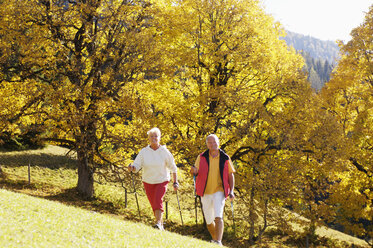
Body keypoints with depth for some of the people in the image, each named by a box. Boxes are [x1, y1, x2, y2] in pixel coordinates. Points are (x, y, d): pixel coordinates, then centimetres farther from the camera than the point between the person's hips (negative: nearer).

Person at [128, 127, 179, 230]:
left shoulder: (164, 152, -8)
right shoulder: (144, 152, -6)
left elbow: (173, 168, 0)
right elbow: (136, 166, -12)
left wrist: (175, 182, -1)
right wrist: (132, 168, -35)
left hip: (162, 181, -2)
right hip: (148, 182, 3)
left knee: (158, 200, -24)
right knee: (153, 204, 8)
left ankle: (158, 223, -31)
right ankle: (161, 224, 25)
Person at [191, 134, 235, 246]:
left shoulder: (225, 158, 1)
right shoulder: (201, 157, 2)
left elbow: (231, 175, 7)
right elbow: (196, 173, 6)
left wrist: (231, 191, -4)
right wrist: (194, 171, -20)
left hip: (219, 191, -2)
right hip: (206, 192, 2)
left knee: (218, 217, -21)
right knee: (209, 221, 13)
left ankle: (218, 242, -26)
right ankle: (214, 238, 37)